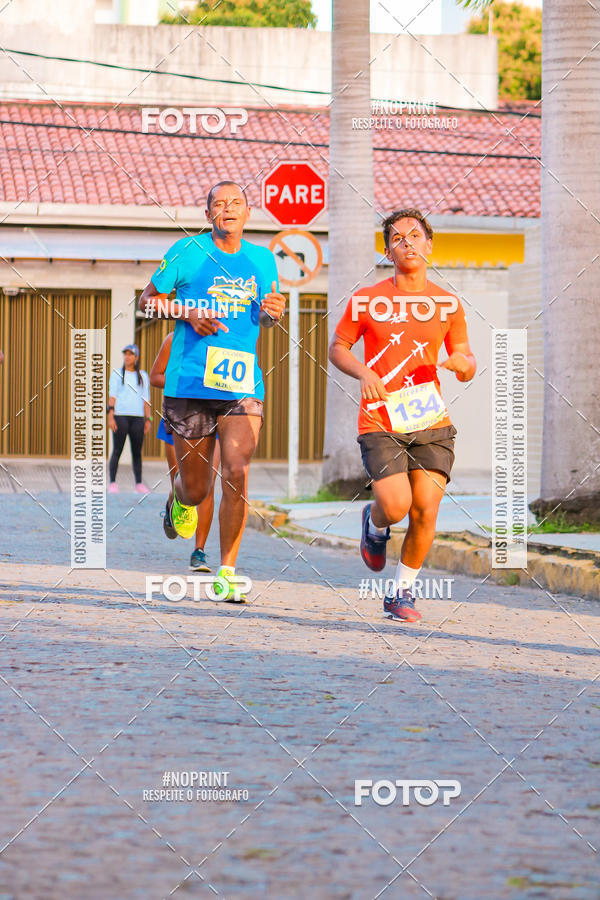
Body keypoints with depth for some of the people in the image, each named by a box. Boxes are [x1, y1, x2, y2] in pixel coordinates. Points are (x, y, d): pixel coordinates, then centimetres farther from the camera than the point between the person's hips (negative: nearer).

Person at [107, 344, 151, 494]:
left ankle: (139, 484, 7)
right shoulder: (116, 374, 7)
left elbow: (146, 400, 14)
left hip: (137, 418, 2)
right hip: (120, 416, -2)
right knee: (117, 451, -6)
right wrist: (110, 417, -9)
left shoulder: (143, 376, 14)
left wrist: (148, 420, 6)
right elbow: (112, 396, 1)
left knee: (137, 452, 2)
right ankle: (112, 484, -5)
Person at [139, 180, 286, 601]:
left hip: (243, 386, 2)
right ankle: (180, 500, 45)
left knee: (237, 474, -16)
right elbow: (149, 300, 7)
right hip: (189, 383, -2)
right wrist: (190, 313, -10)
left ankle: (228, 573, -5)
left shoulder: (262, 259, 11)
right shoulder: (188, 251, 1)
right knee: (196, 489, 5)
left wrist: (273, 310, -1)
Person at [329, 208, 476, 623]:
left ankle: (403, 592, 12)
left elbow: (467, 365, 14)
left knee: (425, 511, -8)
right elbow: (337, 348, 11)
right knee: (395, 506, -17)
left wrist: (464, 363, -11)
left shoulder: (448, 304, 8)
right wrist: (365, 373, -9)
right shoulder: (367, 300, 2)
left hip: (431, 424, 2)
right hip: (380, 424, -2)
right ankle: (375, 524, 21)